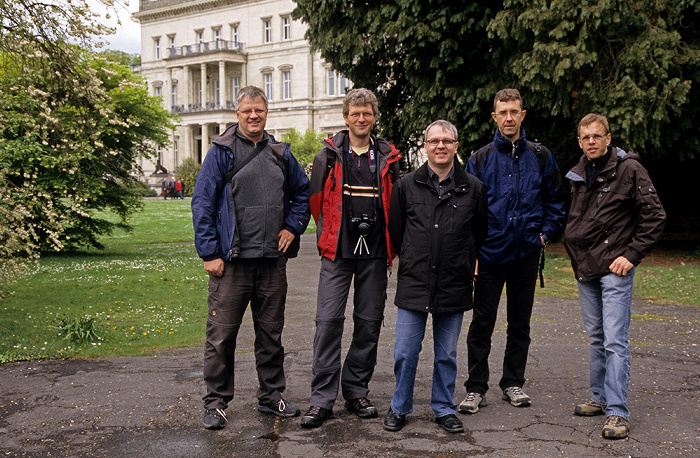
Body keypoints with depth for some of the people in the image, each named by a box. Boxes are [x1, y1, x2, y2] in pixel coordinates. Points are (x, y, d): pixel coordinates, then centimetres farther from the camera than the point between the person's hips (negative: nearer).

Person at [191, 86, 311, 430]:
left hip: (273, 260, 4)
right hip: (232, 260, -4)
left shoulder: (280, 154, 11)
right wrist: (209, 252, -11)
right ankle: (215, 402, 12)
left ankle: (271, 395, 26)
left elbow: (303, 192, 23)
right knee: (221, 334, -1)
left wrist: (292, 226, 7)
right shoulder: (221, 152, -2)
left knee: (271, 333, 13)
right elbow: (202, 203, -5)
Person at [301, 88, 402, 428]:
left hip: (375, 253, 2)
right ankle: (322, 399, -2)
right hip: (337, 251, -2)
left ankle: (356, 392, 19)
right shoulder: (328, 156, 4)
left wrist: (389, 245, 9)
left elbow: (395, 205, 14)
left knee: (369, 322, 6)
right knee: (329, 320, -8)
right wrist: (328, 237, 9)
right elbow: (316, 201, 9)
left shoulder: (388, 158, 9)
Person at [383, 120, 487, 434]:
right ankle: (399, 408, 20)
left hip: (454, 286, 0)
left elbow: (480, 234, 14)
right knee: (405, 351, 3)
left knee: (447, 354, 10)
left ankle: (444, 408, 25)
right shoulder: (406, 185, 3)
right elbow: (395, 231, 12)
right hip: (414, 283, 0)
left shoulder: (473, 188, 3)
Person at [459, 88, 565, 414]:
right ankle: (476, 388, 10)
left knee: (520, 322, 11)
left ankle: (513, 382, 24)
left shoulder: (541, 158, 5)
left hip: (527, 254, 2)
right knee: (482, 323, 1)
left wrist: (545, 234, 1)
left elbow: (555, 202, 13)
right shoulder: (479, 159, 2)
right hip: (490, 253, -1)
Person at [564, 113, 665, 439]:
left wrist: (632, 254, -12)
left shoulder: (628, 168, -7)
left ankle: (617, 412, -5)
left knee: (615, 341, -9)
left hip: (614, 268, -7)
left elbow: (655, 216, -8)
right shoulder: (578, 175, 12)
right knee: (596, 338, 15)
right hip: (584, 269, 7)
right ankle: (600, 398, 25)